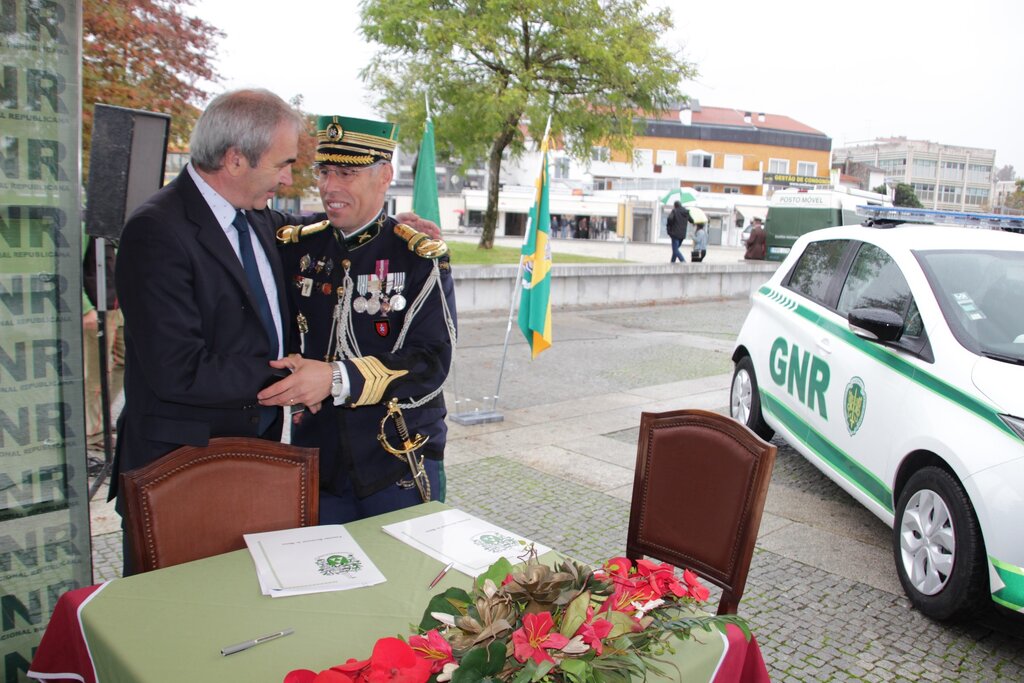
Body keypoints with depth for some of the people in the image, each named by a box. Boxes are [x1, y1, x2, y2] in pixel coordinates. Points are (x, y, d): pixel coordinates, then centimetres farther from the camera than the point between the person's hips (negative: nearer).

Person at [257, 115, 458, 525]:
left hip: (400, 465, -3)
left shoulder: (419, 257, -8)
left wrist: (336, 378, -26)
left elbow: (432, 360, -16)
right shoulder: (295, 249, 5)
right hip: (317, 462, 3)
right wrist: (297, 380, -9)